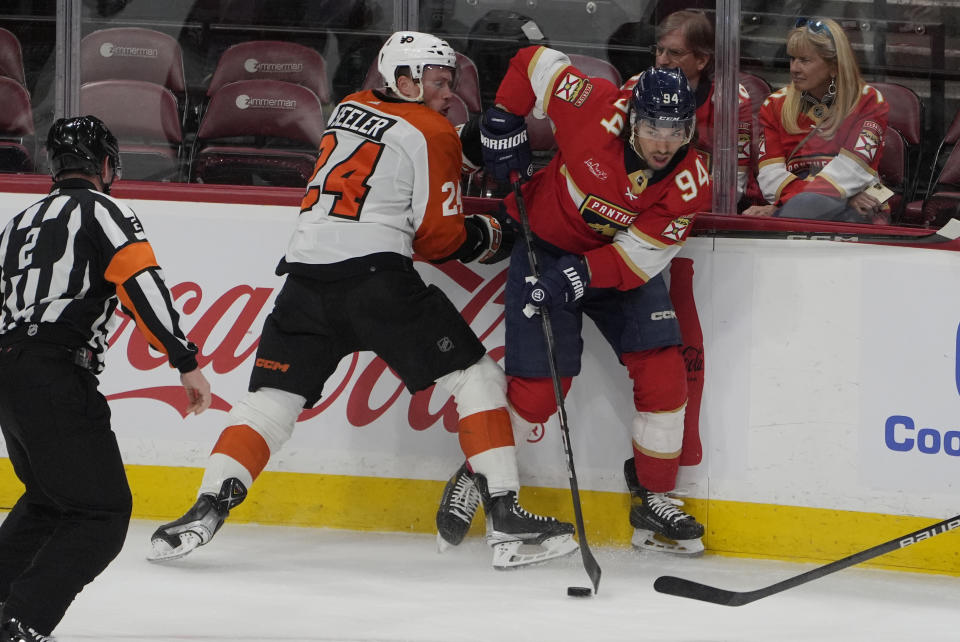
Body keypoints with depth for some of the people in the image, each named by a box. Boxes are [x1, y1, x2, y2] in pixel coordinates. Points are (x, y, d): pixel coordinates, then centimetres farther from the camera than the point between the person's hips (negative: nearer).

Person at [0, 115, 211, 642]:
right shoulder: (100, 209, 0)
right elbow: (141, 282, -14)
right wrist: (187, 362, -17)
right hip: (54, 377, -8)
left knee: (47, 499, 28)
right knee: (102, 514, -7)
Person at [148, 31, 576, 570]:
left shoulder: (349, 110, 20)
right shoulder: (433, 135, 2)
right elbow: (438, 237, 0)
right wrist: (485, 237, 19)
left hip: (308, 272, 6)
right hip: (376, 273, -6)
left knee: (270, 398, 9)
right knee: (476, 378, 4)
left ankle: (208, 509, -7)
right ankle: (504, 515, -4)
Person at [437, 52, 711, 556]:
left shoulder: (690, 183, -21)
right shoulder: (596, 109, -29)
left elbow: (637, 256, -23)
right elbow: (534, 62, -13)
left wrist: (579, 279, -35)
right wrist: (502, 124, -11)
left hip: (621, 261, 3)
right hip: (545, 244, -3)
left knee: (663, 373, -10)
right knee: (537, 389, -9)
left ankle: (653, 499, 5)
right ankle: (476, 476, 15)